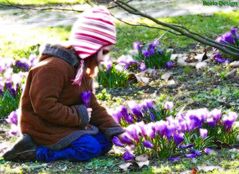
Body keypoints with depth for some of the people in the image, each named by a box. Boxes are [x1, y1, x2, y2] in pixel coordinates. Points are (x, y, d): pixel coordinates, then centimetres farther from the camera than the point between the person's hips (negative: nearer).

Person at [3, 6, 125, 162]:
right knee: (89, 148, -23)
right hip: (44, 126, -11)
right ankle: (37, 152, -15)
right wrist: (78, 116, -22)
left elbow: (93, 106, 13)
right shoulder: (54, 67, -23)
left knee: (105, 141, 0)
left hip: (67, 125, 11)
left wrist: (115, 130, 1)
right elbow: (44, 105, -29)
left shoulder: (82, 68, 11)